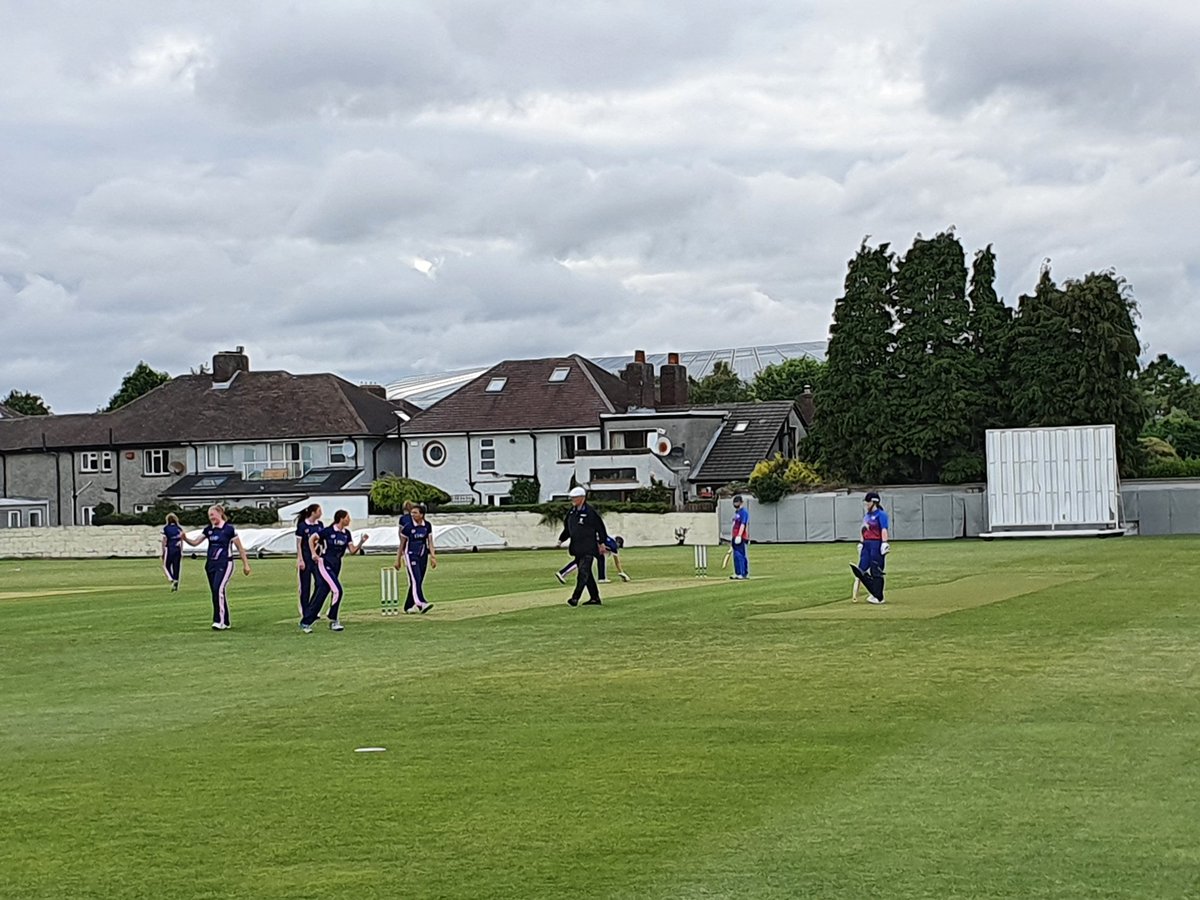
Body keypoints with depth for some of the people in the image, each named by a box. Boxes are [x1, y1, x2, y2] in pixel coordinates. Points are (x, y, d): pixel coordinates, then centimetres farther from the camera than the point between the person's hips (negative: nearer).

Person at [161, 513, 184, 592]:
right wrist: (181, 552, 13)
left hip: (169, 550, -3)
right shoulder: (179, 529, 6)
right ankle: (176, 586, 8)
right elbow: (182, 541, 6)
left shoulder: (166, 528, -4)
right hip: (177, 550, 3)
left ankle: (171, 579, -15)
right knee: (176, 568, 8)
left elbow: (164, 541, -5)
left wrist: (163, 552, 0)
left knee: (166, 566, 10)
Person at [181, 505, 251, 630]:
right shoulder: (208, 529, 9)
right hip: (210, 564, 7)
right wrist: (185, 538, -11)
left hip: (224, 564, -7)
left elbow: (239, 547, -2)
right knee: (215, 592, 7)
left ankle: (220, 621, -20)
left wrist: (245, 564, 0)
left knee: (218, 589, -21)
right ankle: (225, 623, 15)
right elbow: (195, 542, 9)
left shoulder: (229, 528, -7)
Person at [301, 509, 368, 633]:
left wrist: (361, 542, -9)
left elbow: (352, 551, 5)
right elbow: (311, 539, -6)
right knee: (337, 590, -17)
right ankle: (333, 621, -1)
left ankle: (305, 622, 15)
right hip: (325, 564, -7)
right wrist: (313, 553, -16)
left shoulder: (346, 534, 7)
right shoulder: (328, 531, -13)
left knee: (322, 594, 9)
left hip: (336, 565, 7)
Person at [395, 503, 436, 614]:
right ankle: (421, 604, -32)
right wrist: (398, 560, 1)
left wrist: (433, 556, -3)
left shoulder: (427, 526, 3)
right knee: (415, 580, -18)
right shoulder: (408, 527, -8)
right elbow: (402, 544, -1)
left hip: (423, 556, 5)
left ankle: (408, 606, 16)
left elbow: (430, 542, 7)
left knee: (418, 582, 7)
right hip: (411, 556, -5)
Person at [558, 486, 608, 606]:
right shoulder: (571, 512, 10)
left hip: (588, 548, -8)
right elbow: (567, 528, 18)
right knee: (586, 573, 11)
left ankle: (575, 598, -20)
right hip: (576, 548, 8)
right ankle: (595, 598, 18)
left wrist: (601, 542, -5)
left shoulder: (590, 512, -11)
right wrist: (561, 539, 6)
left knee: (583, 572, -13)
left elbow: (600, 527, -6)